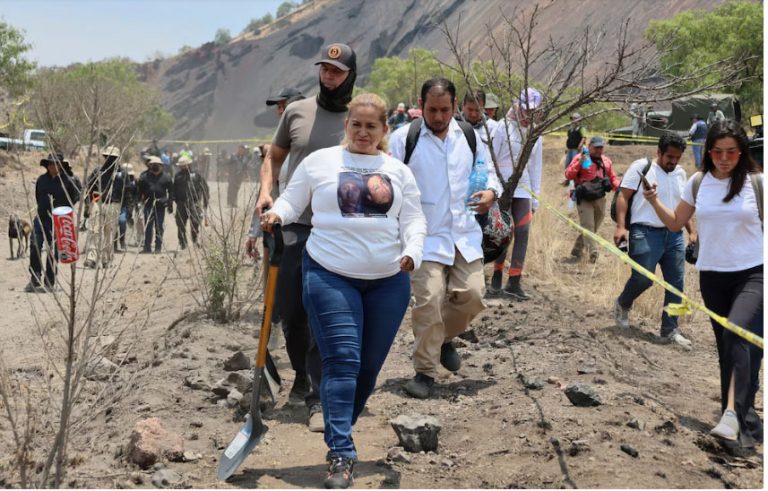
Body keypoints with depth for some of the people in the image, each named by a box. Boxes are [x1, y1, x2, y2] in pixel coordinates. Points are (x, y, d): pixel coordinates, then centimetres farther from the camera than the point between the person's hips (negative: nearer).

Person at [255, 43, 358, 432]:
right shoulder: (296, 112, 7)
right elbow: (274, 157, 17)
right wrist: (266, 192, -1)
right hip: (293, 227, 3)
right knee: (290, 312, 9)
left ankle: (319, 397, 1)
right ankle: (303, 376, 33)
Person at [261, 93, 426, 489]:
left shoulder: (398, 171, 12)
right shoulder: (320, 161, 5)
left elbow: (413, 218, 8)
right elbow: (293, 200, 6)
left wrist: (412, 251, -10)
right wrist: (276, 214, -16)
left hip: (388, 279, 4)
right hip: (330, 276, -3)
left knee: (370, 365, 9)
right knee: (342, 362, -13)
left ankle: (339, 436, 28)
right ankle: (341, 455, -11)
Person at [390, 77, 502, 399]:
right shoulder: (404, 138, -5)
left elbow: (489, 170, 20)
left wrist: (491, 192, -3)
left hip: (465, 233, 4)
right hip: (425, 236, -4)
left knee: (471, 295, -1)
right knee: (428, 300, -12)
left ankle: (444, 338, 31)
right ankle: (425, 372, 3)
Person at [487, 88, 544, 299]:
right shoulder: (503, 127, -5)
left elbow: (535, 167, 13)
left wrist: (535, 198, 10)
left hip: (523, 189, 4)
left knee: (522, 233, -2)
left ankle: (514, 282, 3)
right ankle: (497, 277, 14)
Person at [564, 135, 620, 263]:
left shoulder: (606, 161, 13)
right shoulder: (580, 158, -4)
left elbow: (612, 178, 18)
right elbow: (568, 175, -10)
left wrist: (619, 187, -1)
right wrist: (579, 163, -22)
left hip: (600, 198, 6)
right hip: (584, 198, -6)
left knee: (594, 226, 13)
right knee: (588, 225, -12)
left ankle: (576, 250, 26)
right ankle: (593, 253, -17)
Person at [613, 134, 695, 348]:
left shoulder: (680, 173, 16)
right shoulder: (641, 167, -4)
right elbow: (623, 197, -8)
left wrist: (691, 231, 19)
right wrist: (621, 226, -18)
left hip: (674, 234, 6)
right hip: (646, 233, -6)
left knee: (676, 283, 2)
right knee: (643, 278, -10)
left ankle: (669, 330, 11)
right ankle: (622, 306, 22)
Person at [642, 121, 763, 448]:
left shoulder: (758, 183, -6)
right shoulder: (698, 183, 3)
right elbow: (676, 223, 14)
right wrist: (654, 203, -1)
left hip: (753, 274, -4)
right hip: (712, 276, 4)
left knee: (738, 332, -26)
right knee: (727, 347, 9)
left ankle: (733, 414, -33)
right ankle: (746, 423, 20)